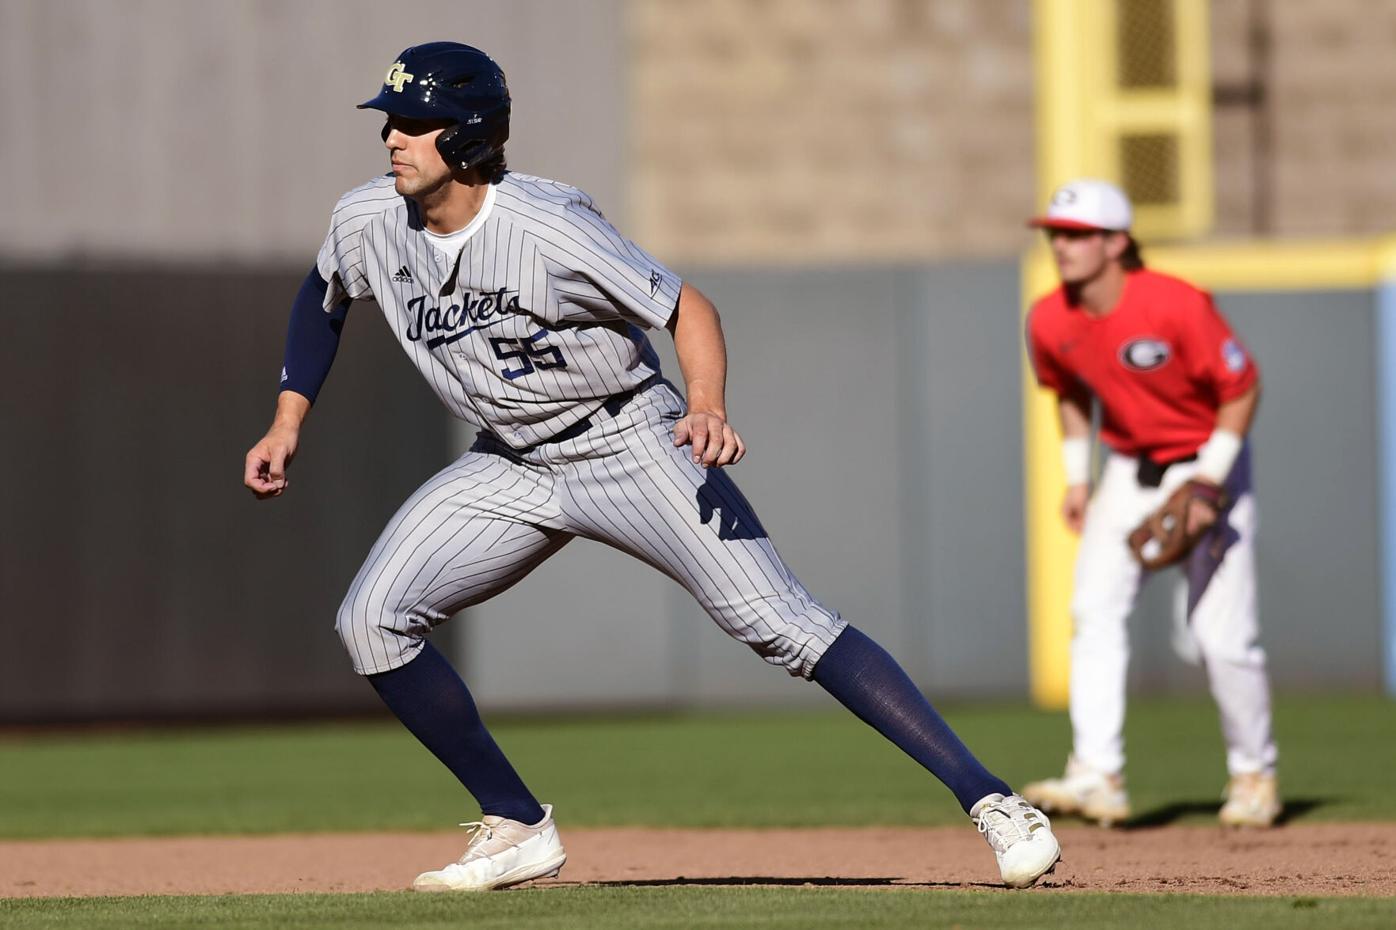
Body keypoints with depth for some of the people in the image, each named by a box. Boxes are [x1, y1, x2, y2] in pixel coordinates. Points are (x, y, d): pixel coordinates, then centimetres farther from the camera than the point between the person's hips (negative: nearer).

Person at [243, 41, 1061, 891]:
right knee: (372, 620, -6)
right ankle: (517, 828, 7)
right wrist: (287, 424, 10)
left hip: (627, 445, -7)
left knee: (780, 623, -17)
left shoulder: (546, 229, -25)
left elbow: (685, 307, -19)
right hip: (514, 466, 7)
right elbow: (324, 301, 16)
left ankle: (988, 799, -20)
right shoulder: (367, 225, -7)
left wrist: (707, 409, -37)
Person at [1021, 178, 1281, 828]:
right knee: (1094, 610, -14)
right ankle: (1098, 778, -21)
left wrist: (1206, 483, -21)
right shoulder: (1050, 321, -9)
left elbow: (1242, 388, -17)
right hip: (1128, 472, 5)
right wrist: (1076, 475, 6)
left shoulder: (1176, 307, -25)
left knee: (1220, 634, -8)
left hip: (1208, 463, -5)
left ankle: (1254, 773, 15)